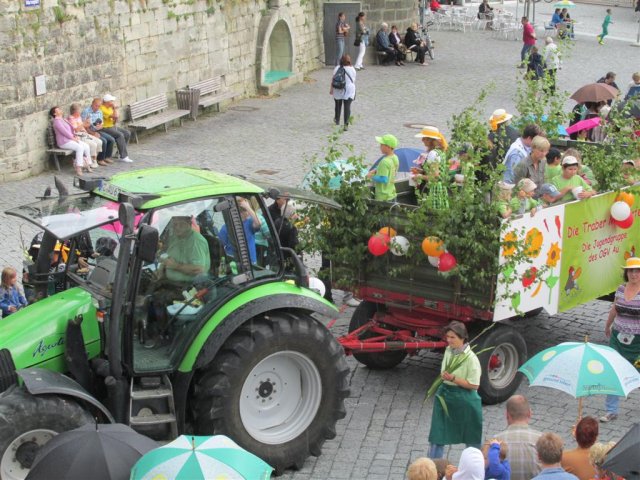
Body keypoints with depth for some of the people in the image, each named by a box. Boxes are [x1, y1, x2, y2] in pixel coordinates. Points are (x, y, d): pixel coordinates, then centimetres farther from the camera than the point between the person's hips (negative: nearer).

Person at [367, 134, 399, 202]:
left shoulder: (385, 162, -23)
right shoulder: (395, 158, 4)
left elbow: (383, 179, -26)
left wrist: (372, 176, -14)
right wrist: (376, 170, 8)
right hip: (392, 195, 9)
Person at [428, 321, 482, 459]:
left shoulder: (470, 358, -19)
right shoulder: (448, 351, 2)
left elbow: (474, 385, -18)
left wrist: (453, 379, -24)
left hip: (464, 399, -6)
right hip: (445, 396, 6)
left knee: (472, 439, 10)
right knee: (437, 436, 7)